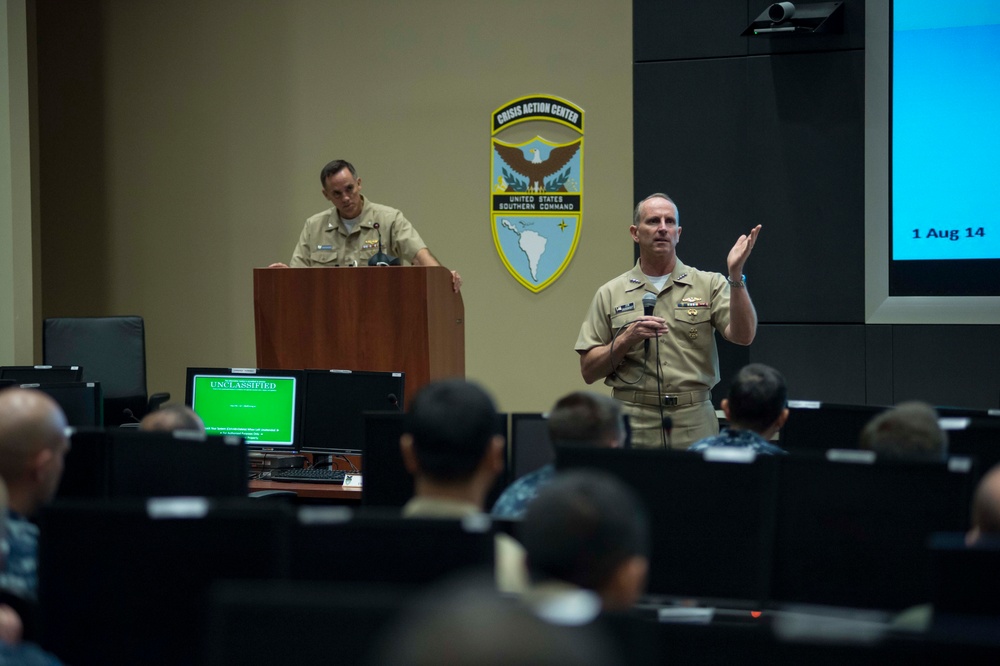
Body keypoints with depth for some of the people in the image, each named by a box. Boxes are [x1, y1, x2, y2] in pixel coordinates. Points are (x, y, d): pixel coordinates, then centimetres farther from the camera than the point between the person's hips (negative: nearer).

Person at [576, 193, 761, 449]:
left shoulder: (709, 284, 6)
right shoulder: (610, 294, 7)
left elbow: (743, 336, -9)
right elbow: (589, 371, 5)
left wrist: (736, 274, -18)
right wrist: (626, 339, -11)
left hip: (695, 428, 0)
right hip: (633, 428, 0)